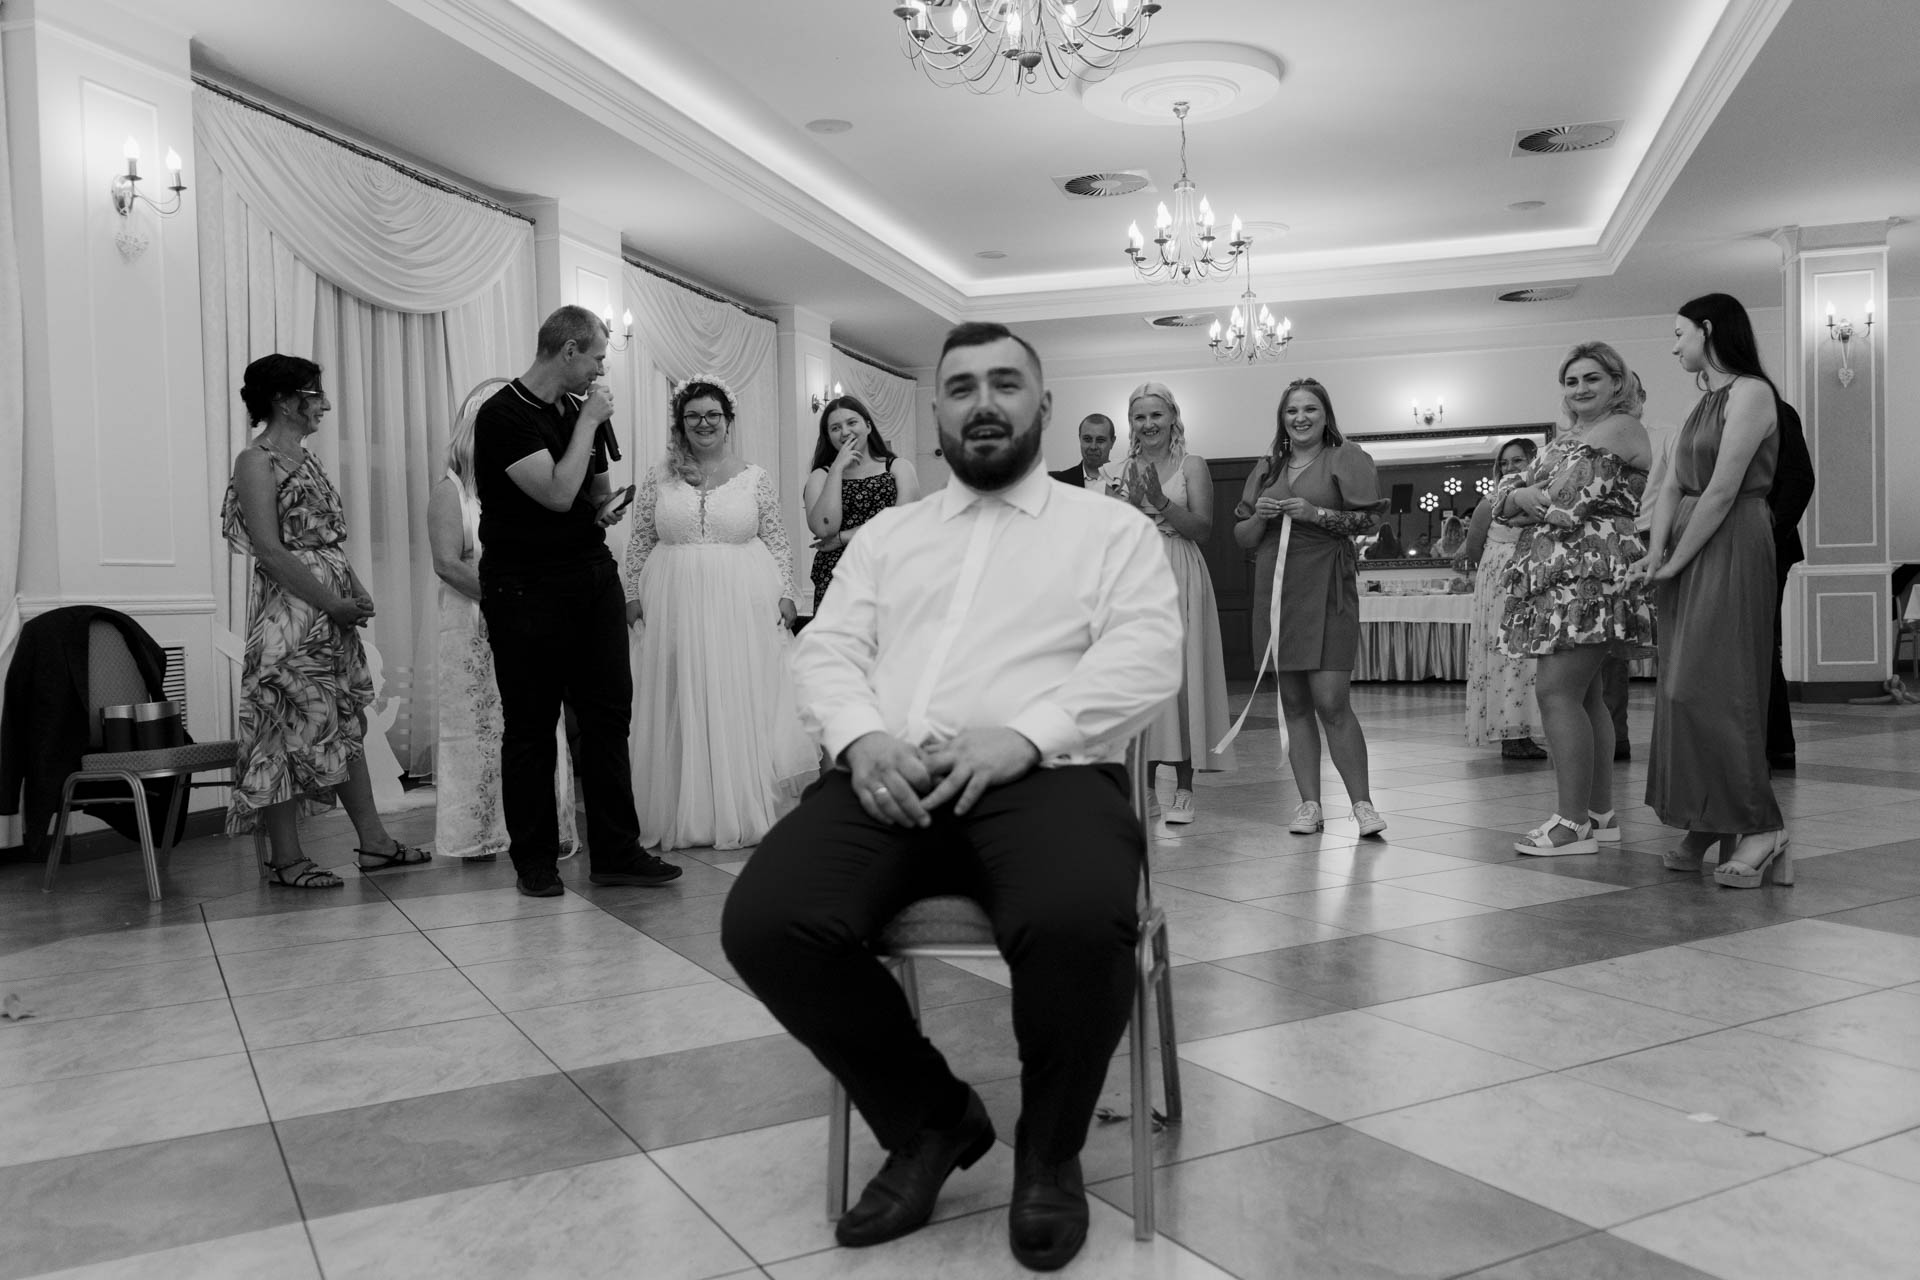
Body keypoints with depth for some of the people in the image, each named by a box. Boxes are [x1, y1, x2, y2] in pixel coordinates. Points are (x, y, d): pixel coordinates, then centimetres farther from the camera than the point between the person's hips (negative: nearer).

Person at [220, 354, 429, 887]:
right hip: (290, 610, -9)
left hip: (331, 611, 9)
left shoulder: (304, 457, 17)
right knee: (288, 728, -3)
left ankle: (373, 841, 15)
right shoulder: (256, 460, -10)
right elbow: (270, 550, -18)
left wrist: (356, 592, 4)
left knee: (346, 724, 10)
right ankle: (284, 858, 5)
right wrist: (332, 601, -18)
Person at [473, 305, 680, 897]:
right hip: (527, 588, -7)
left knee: (608, 715, 4)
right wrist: (589, 422, -12)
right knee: (530, 728, 2)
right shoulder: (504, 414, -11)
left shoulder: (579, 409, 13)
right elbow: (558, 492, -21)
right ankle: (535, 862, 13)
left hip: (593, 576, 7)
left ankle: (616, 852, 10)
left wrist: (607, 506, 5)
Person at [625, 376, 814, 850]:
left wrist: (785, 594, -3)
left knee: (742, 702, 1)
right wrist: (633, 596, 3)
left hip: (743, 607, -1)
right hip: (675, 607, 1)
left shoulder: (755, 478, 6)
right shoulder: (658, 479, 8)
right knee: (682, 708, 3)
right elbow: (638, 544, 10)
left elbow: (778, 543, 6)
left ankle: (743, 812, 10)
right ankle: (686, 815, 12)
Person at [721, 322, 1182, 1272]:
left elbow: (1146, 658, 0)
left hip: (1046, 774, -3)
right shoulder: (887, 533, 26)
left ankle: (1049, 1149, -2)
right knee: (764, 922, -24)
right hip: (889, 778, 3)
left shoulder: (1112, 527, 15)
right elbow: (827, 649, 14)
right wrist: (861, 738, -10)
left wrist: (1022, 736, -16)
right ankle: (928, 1118, 3)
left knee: (1079, 924, -36)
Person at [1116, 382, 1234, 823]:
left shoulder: (1192, 465, 4)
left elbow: (1203, 528, -5)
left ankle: (1184, 787, -1)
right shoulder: (1127, 470, 14)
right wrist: (1132, 504, -7)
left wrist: (1161, 503, -15)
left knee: (1180, 675, -7)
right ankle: (1144, 785, 8)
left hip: (1178, 576, -4)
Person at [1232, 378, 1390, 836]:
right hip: (1276, 590, 5)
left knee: (1331, 701, -12)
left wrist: (1316, 513, -14)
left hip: (1327, 591, -5)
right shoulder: (1266, 468, 18)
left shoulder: (1346, 457, 4)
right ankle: (1310, 804, 11)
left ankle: (1362, 803, -2)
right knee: (1293, 703, 5)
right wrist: (1261, 516, -2)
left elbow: (1371, 521, -4)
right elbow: (1242, 538, 18)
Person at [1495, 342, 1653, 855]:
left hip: (1591, 572, -9)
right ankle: (1600, 814, 18)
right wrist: (1522, 494, -8)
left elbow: (1567, 500, -16)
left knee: (1556, 689, -15)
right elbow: (1503, 493, 14)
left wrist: (1527, 498, 3)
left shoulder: (1620, 430, -4)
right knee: (1585, 694, 11)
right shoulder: (1566, 438, 24)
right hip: (1556, 575, 9)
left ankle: (1573, 822, -14)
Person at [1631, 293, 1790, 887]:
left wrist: (1676, 561, -12)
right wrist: (1655, 552, -6)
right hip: (1688, 552, 9)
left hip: (1731, 546, -9)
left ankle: (1762, 830, -5)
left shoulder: (1750, 392, -9)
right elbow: (1673, 484, 9)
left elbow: (1723, 491, -16)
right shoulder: (1705, 401, 17)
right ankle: (1706, 828, 13)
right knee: (1685, 688, 7)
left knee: (1711, 688, -12)